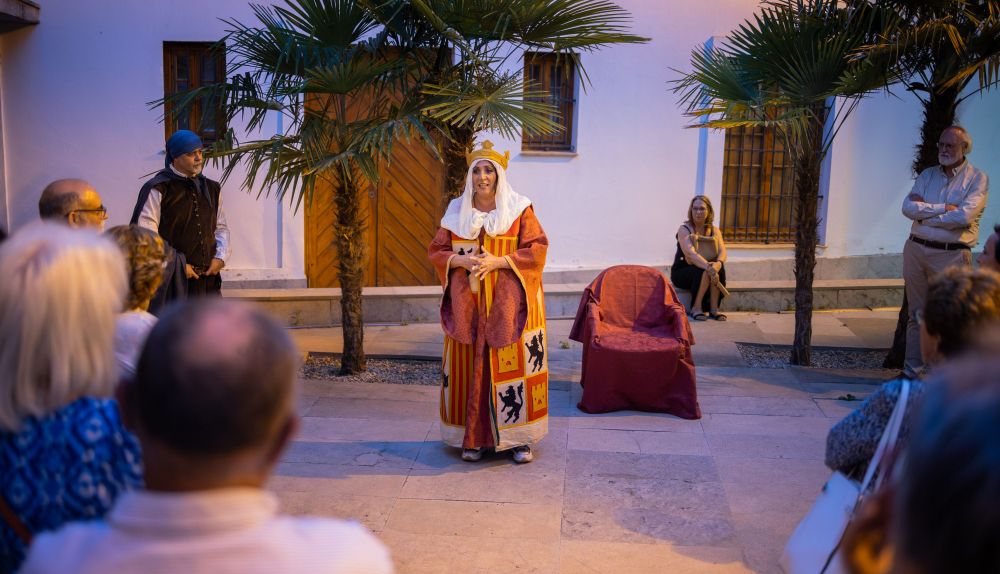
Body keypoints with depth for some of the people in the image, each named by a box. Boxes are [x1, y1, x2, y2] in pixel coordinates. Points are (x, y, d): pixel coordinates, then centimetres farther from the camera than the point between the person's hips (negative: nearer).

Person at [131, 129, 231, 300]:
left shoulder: (211, 188, 14)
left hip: (208, 278, 6)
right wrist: (177, 266, -12)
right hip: (171, 280, -6)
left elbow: (221, 227, 20)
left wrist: (220, 257, 3)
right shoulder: (158, 189, -7)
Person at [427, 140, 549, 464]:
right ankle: (473, 437, 12)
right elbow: (436, 251, 10)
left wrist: (499, 261, -16)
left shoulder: (519, 209, 1)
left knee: (513, 365, -3)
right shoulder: (456, 211, 9)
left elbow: (537, 249, -5)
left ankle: (518, 437, 7)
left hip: (509, 304, -2)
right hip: (468, 304, 2)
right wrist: (460, 260, -11)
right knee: (470, 367, 2)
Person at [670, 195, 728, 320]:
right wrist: (708, 267, -44)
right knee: (705, 271, -33)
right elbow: (690, 253, -27)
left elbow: (722, 251, -13)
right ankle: (696, 308, -22)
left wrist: (718, 263, -37)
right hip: (682, 273, -4)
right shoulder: (684, 229, -11)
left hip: (702, 271, 4)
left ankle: (714, 308, -25)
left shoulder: (714, 231, 4)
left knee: (717, 267, -29)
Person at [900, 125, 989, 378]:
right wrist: (943, 209, -11)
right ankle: (911, 371, 16)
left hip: (951, 255, -4)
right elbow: (907, 206, -2)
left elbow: (964, 216, -16)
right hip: (916, 250, 4)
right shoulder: (927, 175, 12)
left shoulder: (977, 179, 0)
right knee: (916, 315, 10)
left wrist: (924, 211, -6)